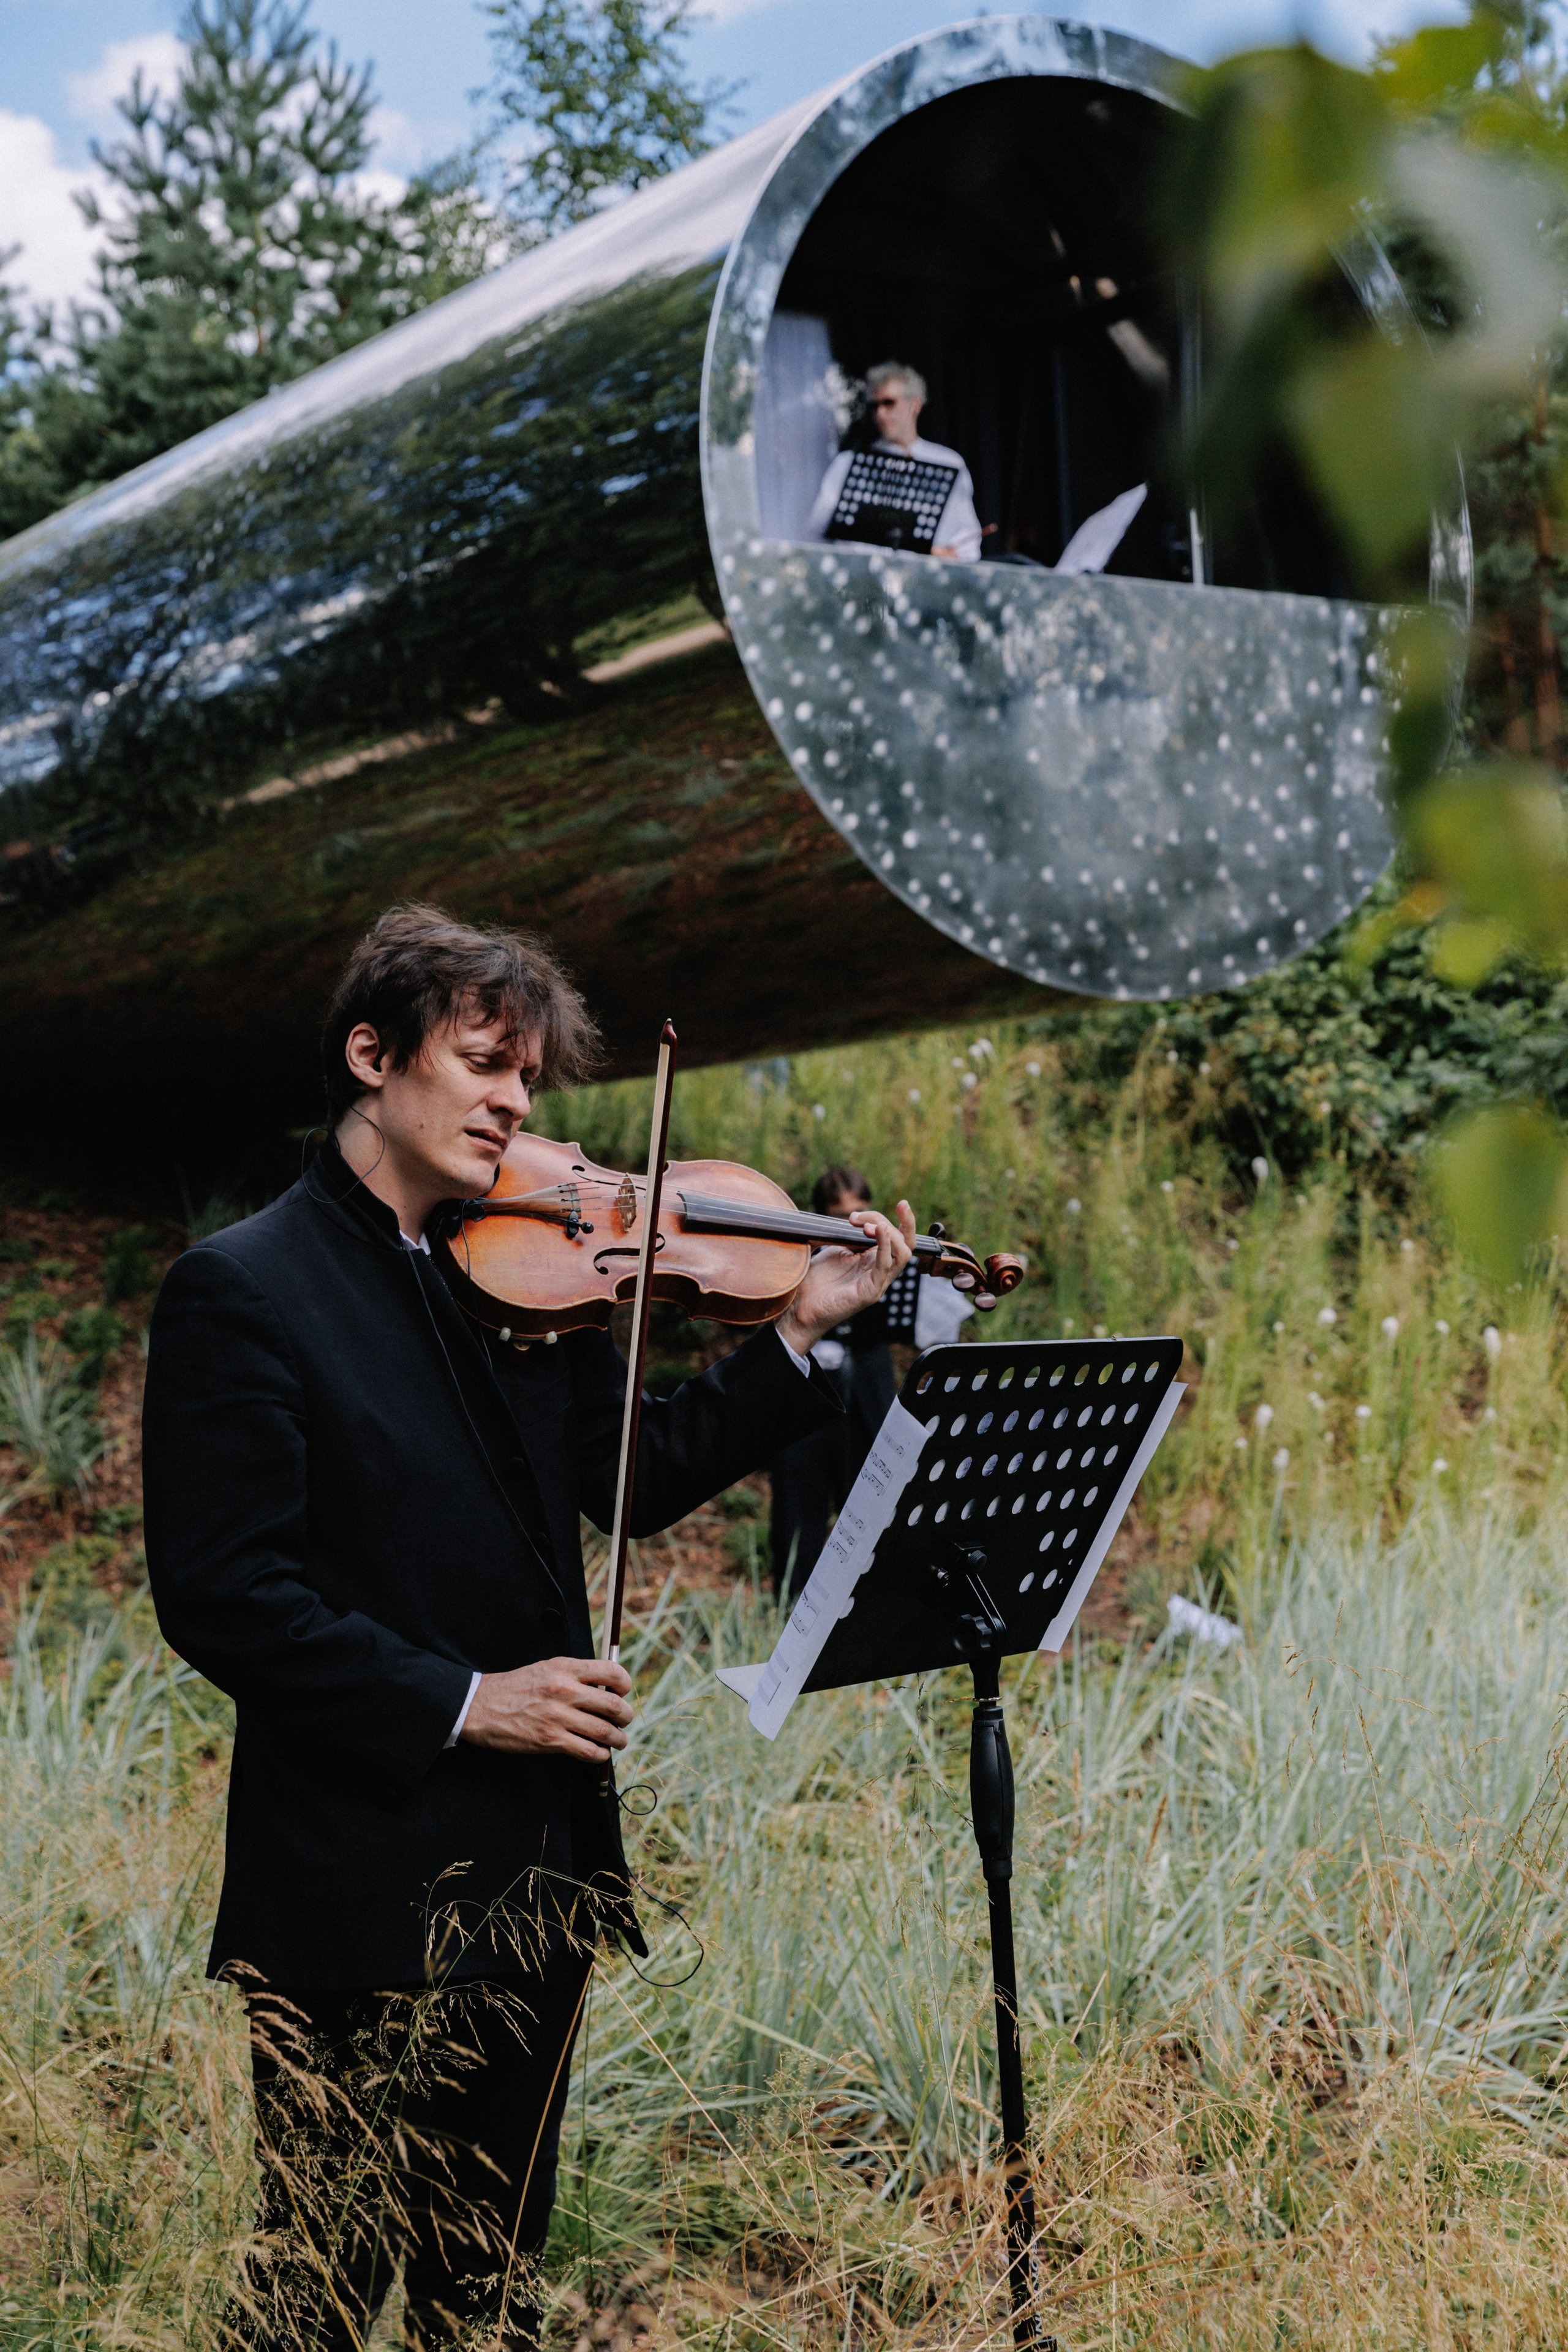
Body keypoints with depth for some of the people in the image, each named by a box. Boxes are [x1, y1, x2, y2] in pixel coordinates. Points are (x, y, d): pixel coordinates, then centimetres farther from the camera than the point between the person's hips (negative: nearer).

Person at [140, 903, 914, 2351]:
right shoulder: (240, 1292, -10)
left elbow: (635, 1483, 10)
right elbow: (220, 1596, -16)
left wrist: (800, 1334, 2)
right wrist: (458, 1702, -18)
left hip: (534, 1878, 7)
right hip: (366, 1886, -6)